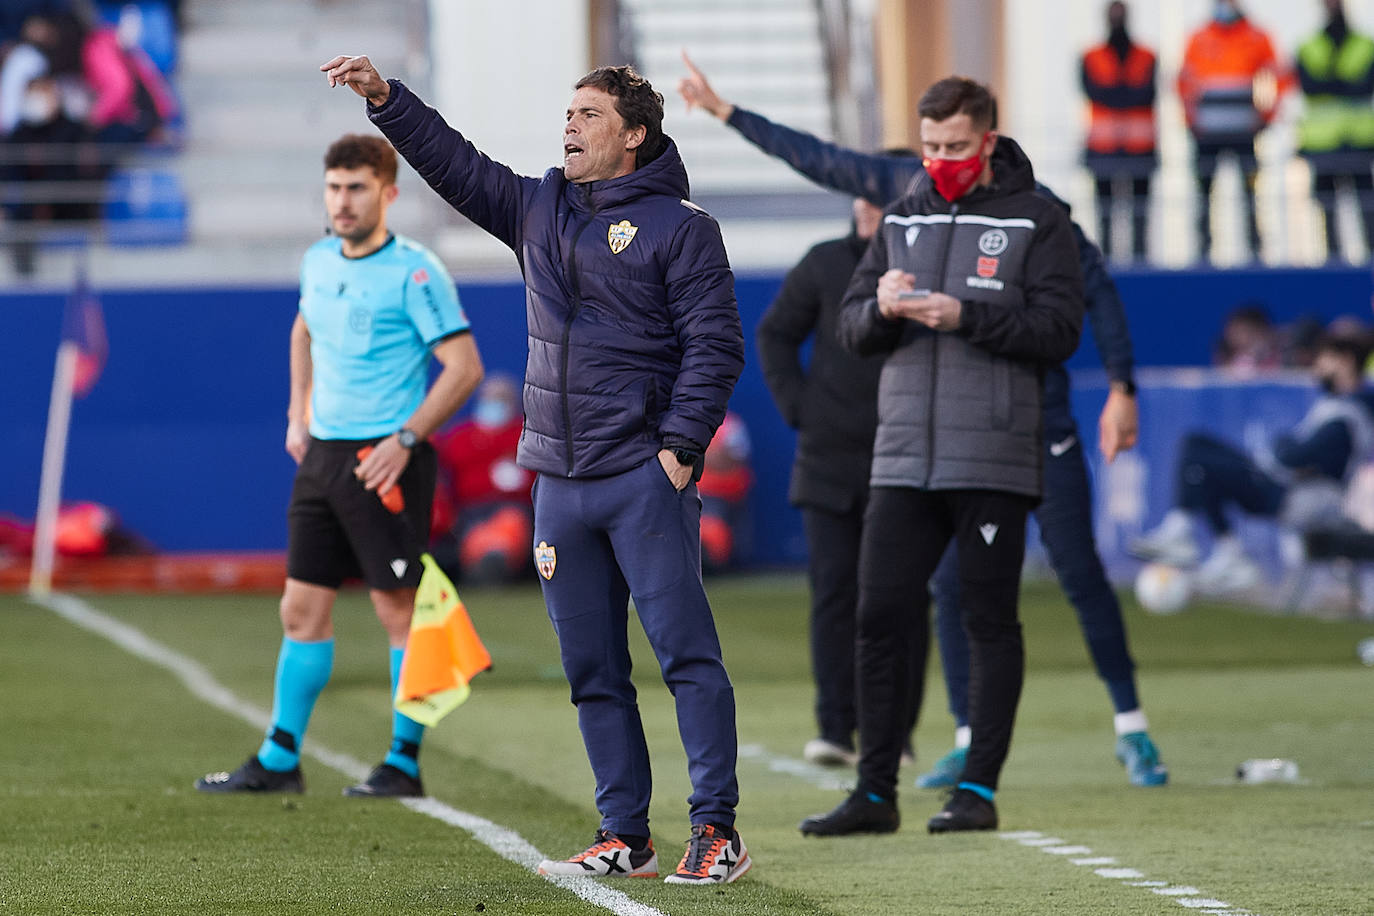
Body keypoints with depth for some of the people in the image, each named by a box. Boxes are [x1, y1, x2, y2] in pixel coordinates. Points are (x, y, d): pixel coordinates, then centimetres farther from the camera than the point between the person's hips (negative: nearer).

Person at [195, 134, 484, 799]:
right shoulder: (319, 260, 10)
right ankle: (279, 761, 14)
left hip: (385, 462, -7)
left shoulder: (414, 272, -12)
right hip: (322, 456, 7)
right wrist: (299, 413, 21)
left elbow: (464, 366, -15)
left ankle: (405, 764, 4)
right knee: (302, 610, 8)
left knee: (398, 611, -3)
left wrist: (405, 439, -19)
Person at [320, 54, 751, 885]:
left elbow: (715, 344, -7)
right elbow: (452, 162, 18)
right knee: (592, 669, 7)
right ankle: (625, 838, 11)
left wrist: (680, 444, -14)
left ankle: (717, 831, -8)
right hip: (560, 480, 6)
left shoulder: (679, 227, -2)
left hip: (645, 480, -6)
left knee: (685, 652, -9)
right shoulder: (538, 211, 15)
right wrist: (385, 98, 7)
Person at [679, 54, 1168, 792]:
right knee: (952, 580, 2)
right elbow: (818, 159, 11)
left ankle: (1131, 729, 5)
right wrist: (726, 112, 16)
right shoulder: (910, 189, 2)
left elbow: (1097, 291, -4)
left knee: (1079, 571, -4)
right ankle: (969, 740, 11)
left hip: (1038, 420, -4)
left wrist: (1121, 389, -10)